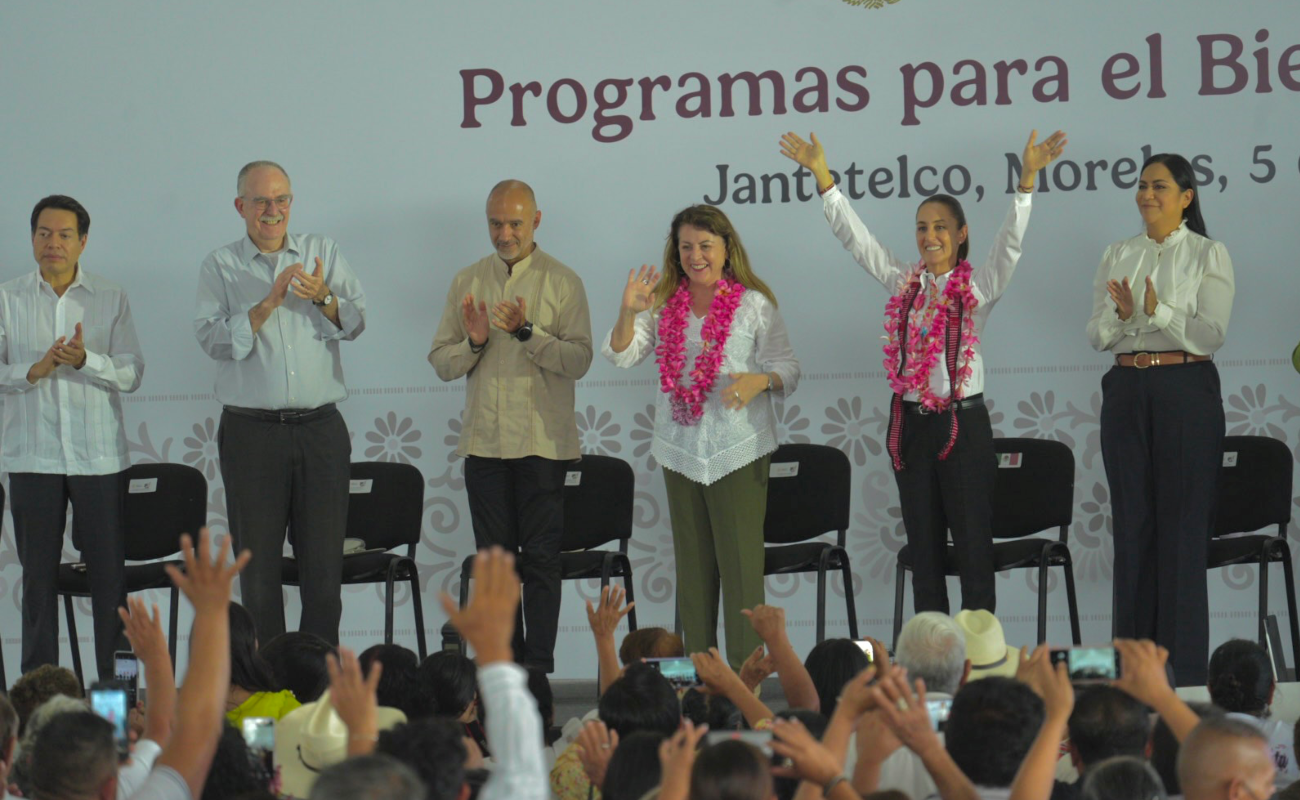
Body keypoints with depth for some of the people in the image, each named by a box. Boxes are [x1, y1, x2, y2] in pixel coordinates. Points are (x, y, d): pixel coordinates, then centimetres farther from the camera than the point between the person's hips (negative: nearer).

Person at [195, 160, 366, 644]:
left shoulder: (324, 254, 11)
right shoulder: (220, 267, 7)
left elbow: (355, 322, -1)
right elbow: (214, 338, -6)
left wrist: (322, 297, -20)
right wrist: (270, 302, -16)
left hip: (320, 428, 1)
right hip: (251, 433, -1)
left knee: (324, 563, 0)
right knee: (258, 565, 2)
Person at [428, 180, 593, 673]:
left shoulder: (562, 282, 0)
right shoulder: (467, 282, 11)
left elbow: (578, 360, -9)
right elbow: (441, 363, 10)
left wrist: (527, 332, -20)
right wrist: (474, 341, -9)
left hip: (542, 441, -3)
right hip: (484, 440, 4)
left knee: (540, 558, -3)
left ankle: (539, 665, 0)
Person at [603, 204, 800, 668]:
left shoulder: (754, 305, 0)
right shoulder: (665, 305, 9)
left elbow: (788, 370, 0)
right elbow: (621, 355, 2)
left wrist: (759, 381, -22)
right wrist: (628, 312, -16)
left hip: (738, 450, -4)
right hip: (681, 450, 4)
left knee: (741, 561, -7)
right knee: (692, 565, 9)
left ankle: (746, 671, -4)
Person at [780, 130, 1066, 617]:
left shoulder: (978, 287, -1)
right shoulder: (903, 283, 9)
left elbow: (1011, 241, -14)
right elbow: (852, 236, 7)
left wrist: (1027, 179, -28)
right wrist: (822, 176, -1)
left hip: (962, 422, -4)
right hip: (910, 424, 4)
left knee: (972, 545, -2)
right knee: (923, 547, 8)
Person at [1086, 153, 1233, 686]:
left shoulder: (1208, 254, 0)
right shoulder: (1117, 256, 13)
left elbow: (1212, 333, -9)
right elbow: (1096, 336, 8)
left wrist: (1158, 311, -21)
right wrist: (1121, 315, -12)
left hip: (1186, 389, -4)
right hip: (1126, 391, 4)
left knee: (1183, 524, -4)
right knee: (1132, 523, 5)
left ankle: (1183, 670, 0)